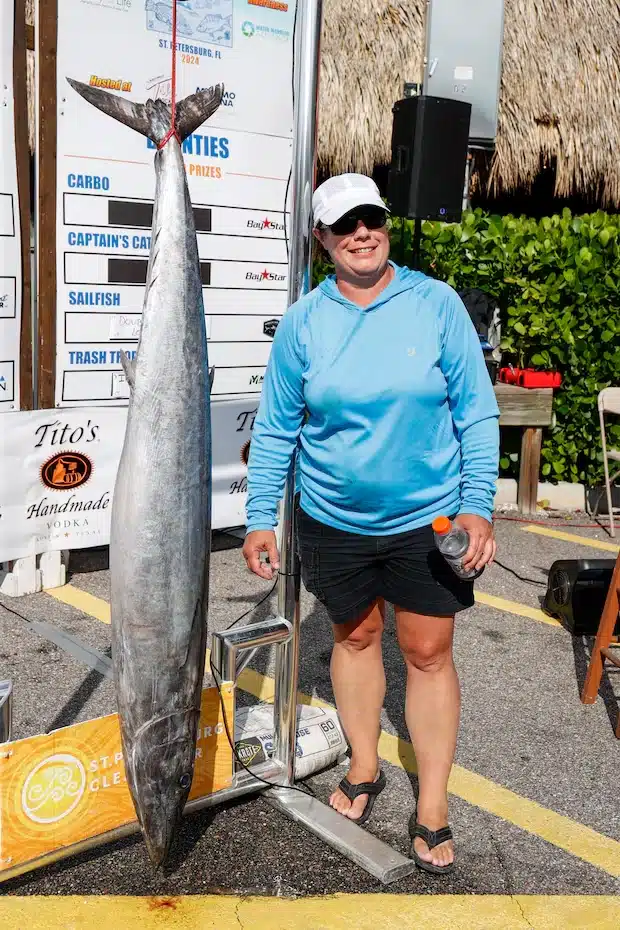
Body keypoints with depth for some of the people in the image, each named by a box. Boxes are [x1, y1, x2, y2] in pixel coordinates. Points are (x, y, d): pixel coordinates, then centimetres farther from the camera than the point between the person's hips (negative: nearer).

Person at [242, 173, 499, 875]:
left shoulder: (437, 304, -8)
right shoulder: (302, 321, -4)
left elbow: (477, 414, -5)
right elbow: (275, 429, 1)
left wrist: (478, 505, -12)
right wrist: (259, 519, -2)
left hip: (427, 519, -1)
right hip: (334, 521, 2)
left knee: (428, 655, 6)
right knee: (354, 637, 17)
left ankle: (432, 810, 21)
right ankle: (364, 769, 38)